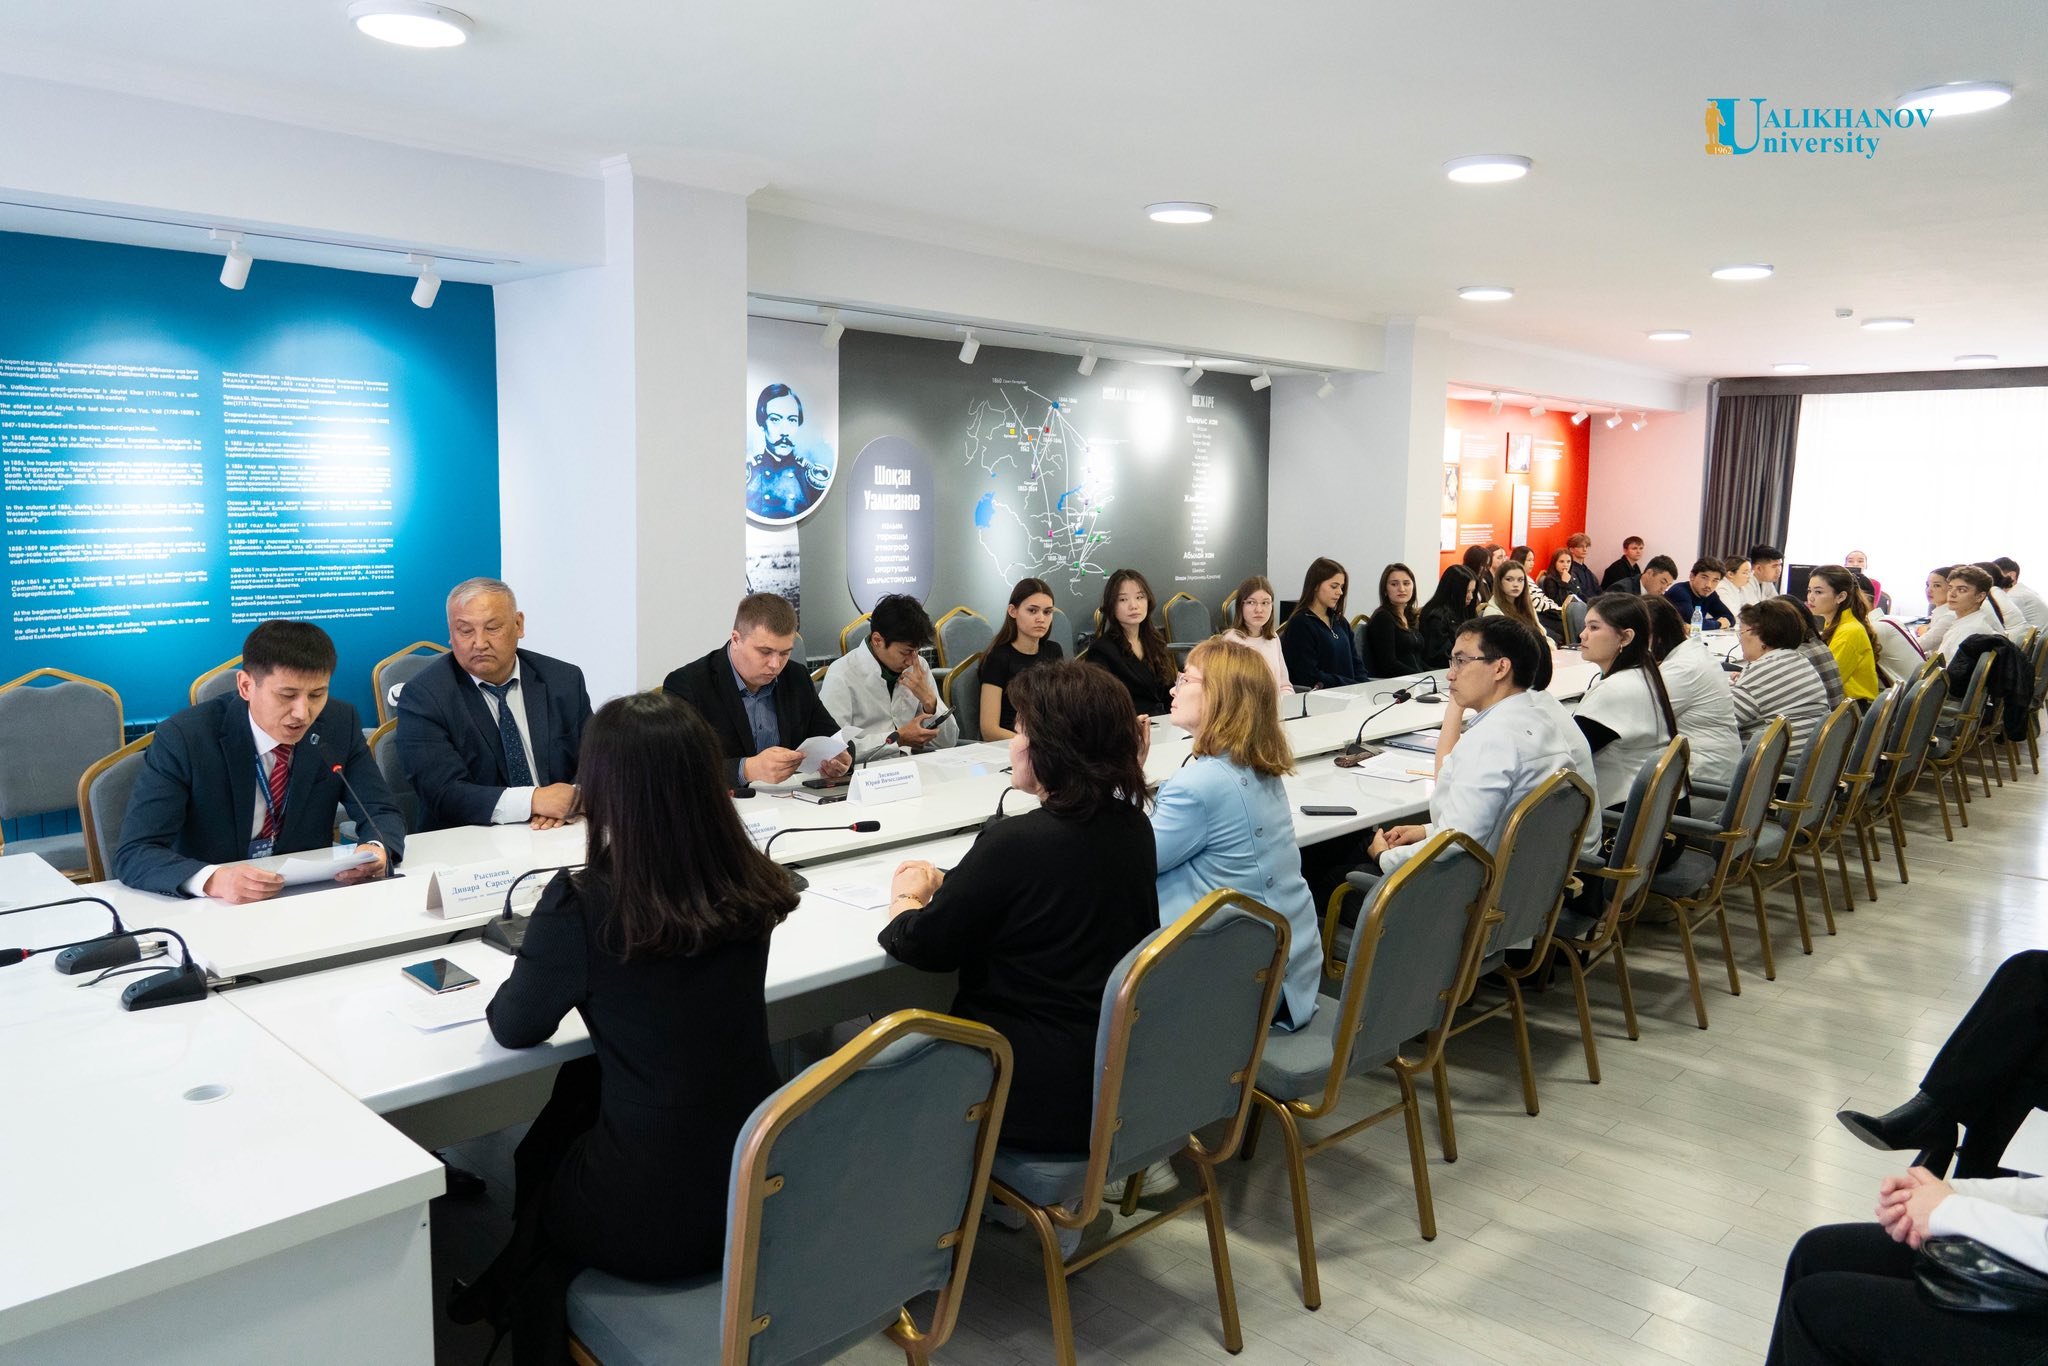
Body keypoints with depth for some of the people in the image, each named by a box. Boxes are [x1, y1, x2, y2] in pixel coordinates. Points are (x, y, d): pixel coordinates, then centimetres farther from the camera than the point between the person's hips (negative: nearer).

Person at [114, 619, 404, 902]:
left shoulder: (340, 723, -5)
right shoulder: (182, 738, -15)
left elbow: (382, 813, -1)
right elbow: (134, 855, -20)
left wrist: (377, 849, -24)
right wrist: (212, 880, -39)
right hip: (212, 907, -1)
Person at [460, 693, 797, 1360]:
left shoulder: (581, 907, -24)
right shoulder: (750, 888, -9)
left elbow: (513, 1027, -5)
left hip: (656, 1222, -5)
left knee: (538, 1160, 28)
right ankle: (508, 1288, 48)